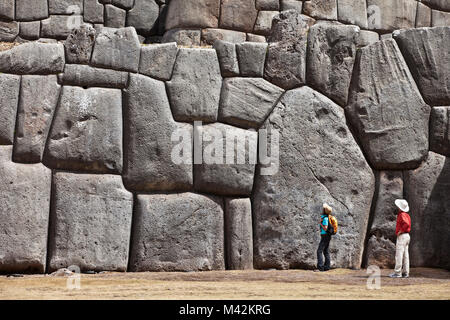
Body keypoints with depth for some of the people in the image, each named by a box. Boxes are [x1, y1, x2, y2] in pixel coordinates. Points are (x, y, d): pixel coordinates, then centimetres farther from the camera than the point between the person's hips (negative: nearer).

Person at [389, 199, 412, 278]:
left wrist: (400, 231, -20)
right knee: (405, 255, 8)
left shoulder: (402, 215, -14)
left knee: (399, 255, -9)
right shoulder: (407, 215, 16)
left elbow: (406, 224, -30)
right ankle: (405, 272, 8)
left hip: (402, 236, -10)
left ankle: (397, 273, -11)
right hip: (407, 236, 10)